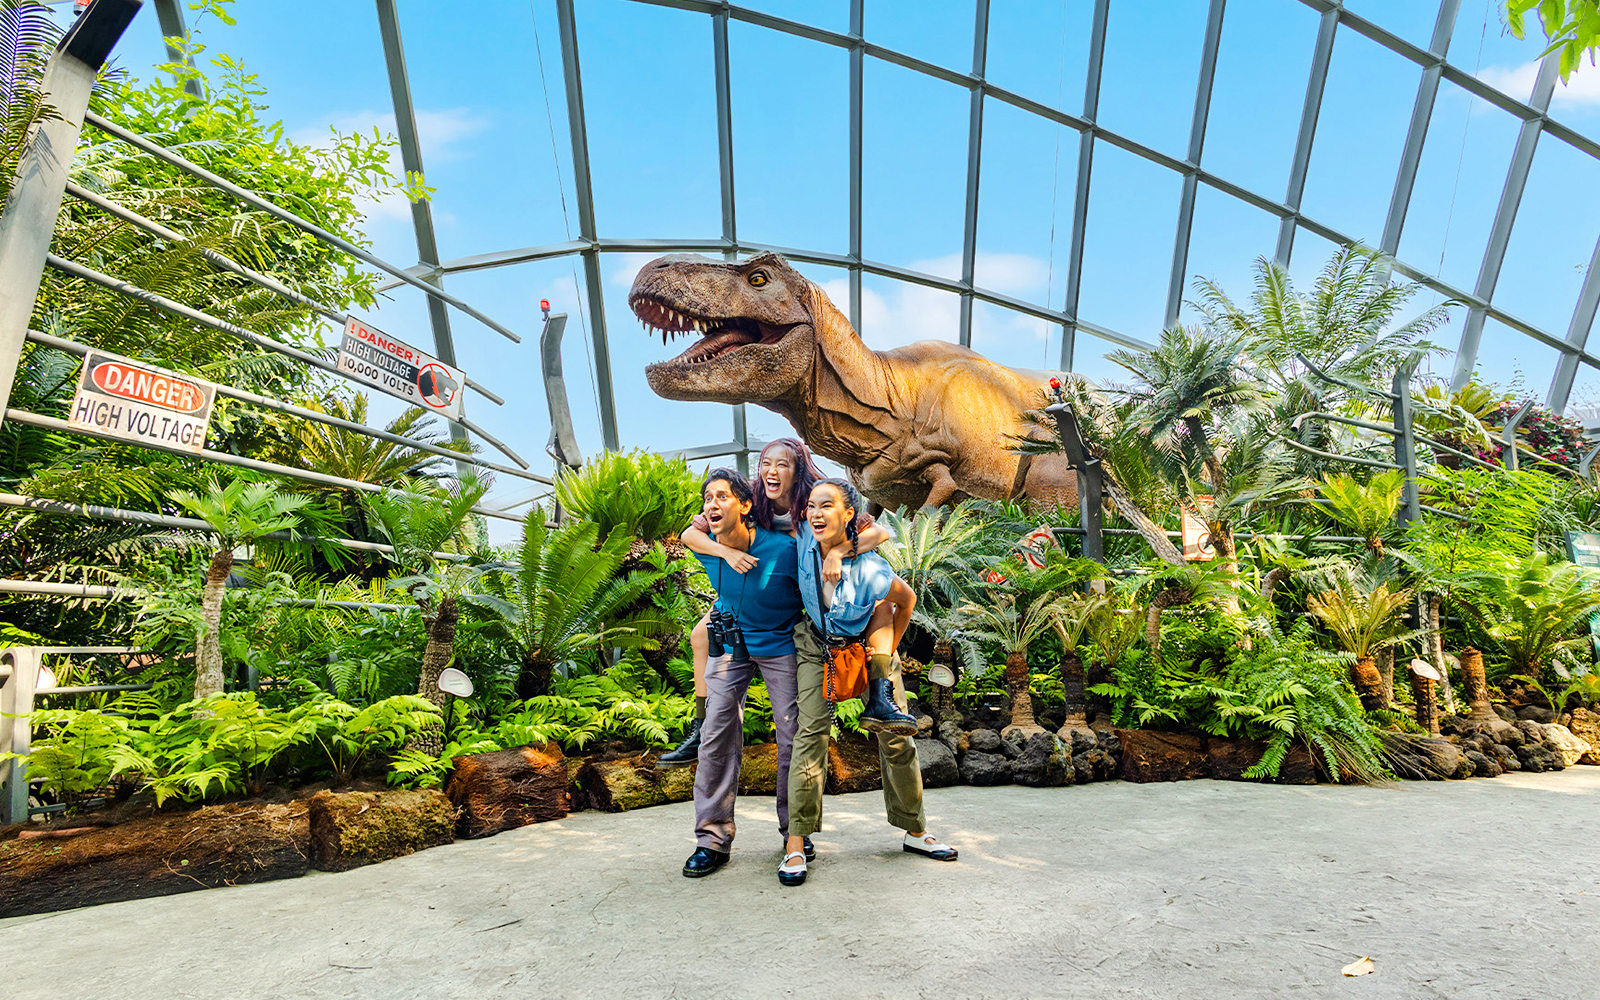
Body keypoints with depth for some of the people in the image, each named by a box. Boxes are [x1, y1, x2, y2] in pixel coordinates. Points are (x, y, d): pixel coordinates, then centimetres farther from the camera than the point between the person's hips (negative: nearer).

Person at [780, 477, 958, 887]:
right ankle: (796, 843, -4)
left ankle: (915, 831, 21)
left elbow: (907, 600, -11)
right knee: (812, 730, -10)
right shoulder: (806, 541, -24)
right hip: (818, 645, 1)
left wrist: (888, 650, -5)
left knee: (897, 737, 3)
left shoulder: (871, 570, -32)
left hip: (866, 645, -1)